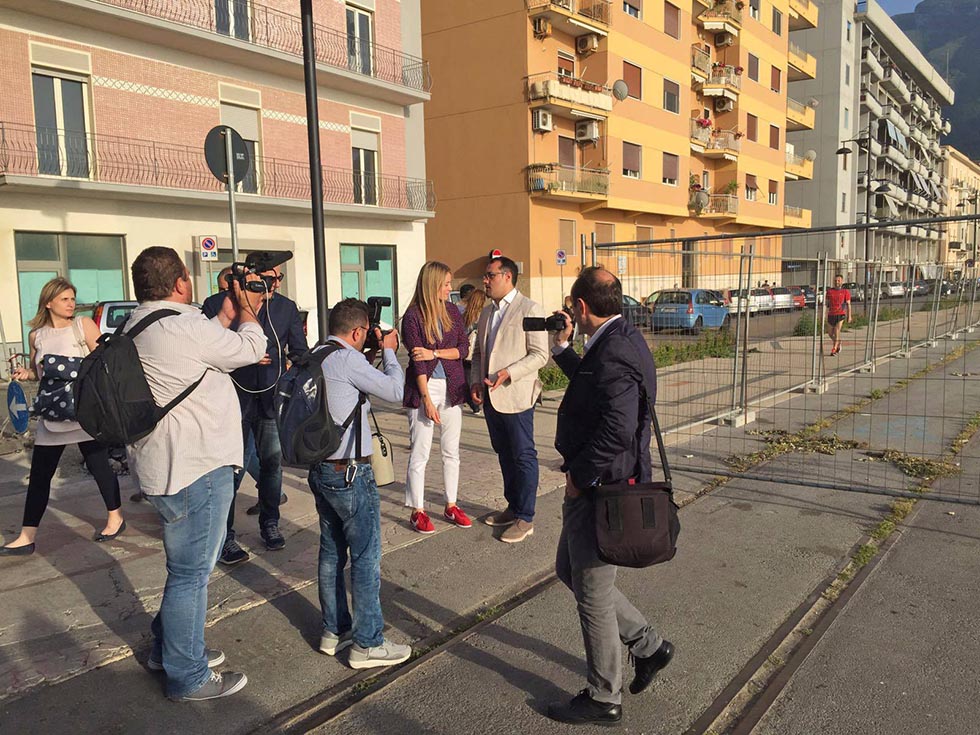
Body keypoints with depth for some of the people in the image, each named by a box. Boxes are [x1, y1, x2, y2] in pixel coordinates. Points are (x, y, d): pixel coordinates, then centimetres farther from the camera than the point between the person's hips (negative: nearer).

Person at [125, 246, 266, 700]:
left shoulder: (136, 326, 10)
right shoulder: (184, 326, -21)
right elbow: (249, 350, -7)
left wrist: (226, 316, 19)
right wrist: (248, 314, 10)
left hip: (164, 464, 10)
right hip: (194, 470, -10)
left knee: (189, 565, 24)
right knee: (191, 572, 2)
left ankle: (169, 647, 40)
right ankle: (188, 678, 16)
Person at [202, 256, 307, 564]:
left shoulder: (287, 307, 5)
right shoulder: (217, 304, -5)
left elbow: (300, 353, 8)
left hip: (272, 399, 3)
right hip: (233, 400, -3)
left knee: (273, 463, 11)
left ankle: (270, 525, 29)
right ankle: (225, 537, 13)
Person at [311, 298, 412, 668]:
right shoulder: (347, 360, -18)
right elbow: (394, 391, -13)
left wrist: (372, 355, 13)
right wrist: (388, 351, 0)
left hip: (321, 469, 9)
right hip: (350, 473, -9)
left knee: (332, 553, 17)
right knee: (365, 558, 1)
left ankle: (334, 631, 29)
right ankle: (367, 644, 10)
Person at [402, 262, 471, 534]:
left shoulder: (452, 312, 6)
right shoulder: (412, 316, -8)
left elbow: (464, 349, 1)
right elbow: (416, 360, -12)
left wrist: (434, 353, -14)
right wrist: (427, 400, -15)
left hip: (452, 388, 5)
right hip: (424, 387, -5)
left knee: (451, 451, 11)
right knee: (420, 453, 1)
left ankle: (451, 506, 23)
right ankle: (418, 511, 12)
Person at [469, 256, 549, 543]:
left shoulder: (529, 310, -8)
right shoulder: (487, 312, 15)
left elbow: (540, 355, -13)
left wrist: (508, 373, -23)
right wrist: (475, 381, 5)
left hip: (516, 396, -8)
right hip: (490, 397, 8)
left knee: (523, 456, 0)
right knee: (504, 454, 17)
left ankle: (525, 519, 9)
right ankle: (513, 507, 31)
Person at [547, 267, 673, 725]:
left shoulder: (613, 355, -25)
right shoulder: (620, 340, 8)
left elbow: (617, 431, -34)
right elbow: (588, 383, 26)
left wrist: (579, 476, -21)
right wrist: (561, 348, 24)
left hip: (601, 489, -10)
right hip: (597, 484, 10)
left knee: (593, 595, 6)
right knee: (569, 572, 23)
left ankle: (603, 701, 27)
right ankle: (648, 645, 34)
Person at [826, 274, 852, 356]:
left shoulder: (845, 292, 3)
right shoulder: (829, 291, 9)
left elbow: (848, 304, 3)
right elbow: (827, 304, 11)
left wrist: (849, 316, -2)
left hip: (840, 315, -3)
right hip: (831, 315, 4)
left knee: (837, 332, -12)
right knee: (830, 333, 9)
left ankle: (833, 350, -8)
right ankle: (838, 343, 37)